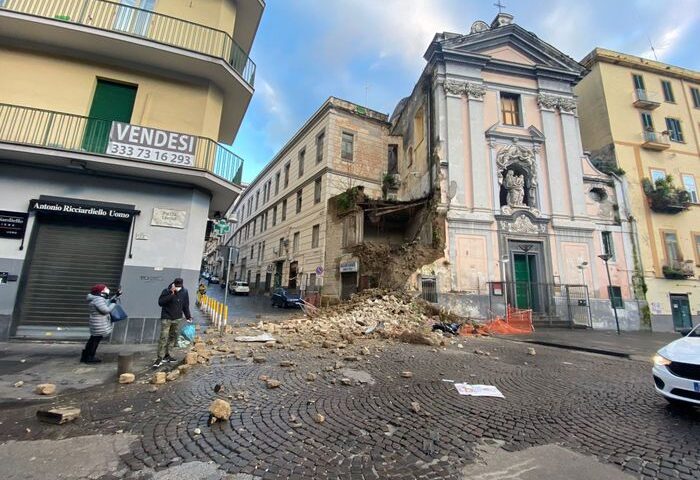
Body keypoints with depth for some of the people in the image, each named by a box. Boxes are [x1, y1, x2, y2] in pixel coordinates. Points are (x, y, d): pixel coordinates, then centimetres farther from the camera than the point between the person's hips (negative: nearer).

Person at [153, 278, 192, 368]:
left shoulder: (184, 292, -1)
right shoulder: (166, 291, -12)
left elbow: (186, 305, 9)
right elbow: (160, 302, -23)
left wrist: (188, 316, 9)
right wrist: (171, 294, -31)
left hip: (177, 319, 5)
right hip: (166, 319, -4)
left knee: (173, 337, 11)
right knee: (163, 338, -9)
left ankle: (166, 355, 23)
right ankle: (160, 358, -3)